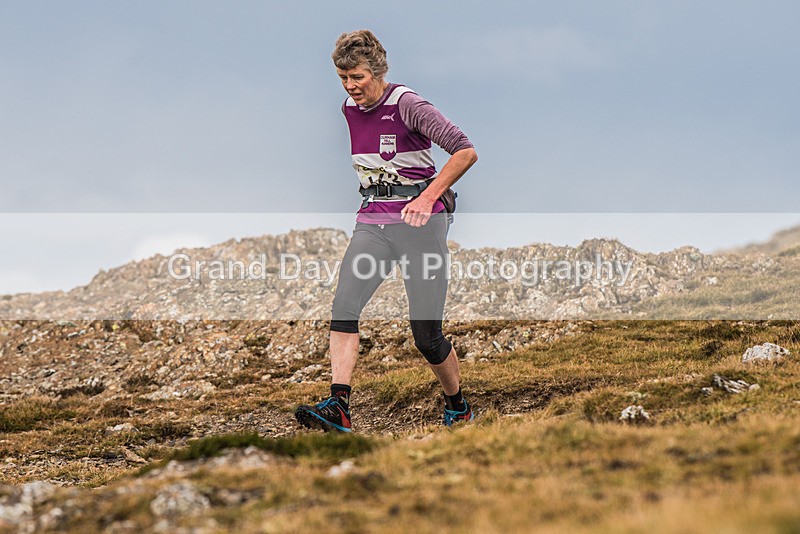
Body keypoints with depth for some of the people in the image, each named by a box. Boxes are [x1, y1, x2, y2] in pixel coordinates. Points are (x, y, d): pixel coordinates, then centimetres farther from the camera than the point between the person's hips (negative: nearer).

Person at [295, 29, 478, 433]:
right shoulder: (349, 108, 9)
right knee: (344, 305, -19)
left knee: (426, 335, -2)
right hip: (372, 222, 6)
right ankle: (338, 407, -26)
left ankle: (458, 408, 22)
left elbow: (465, 152, -18)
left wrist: (428, 196, -25)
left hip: (420, 221, -6)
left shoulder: (407, 104, -12)